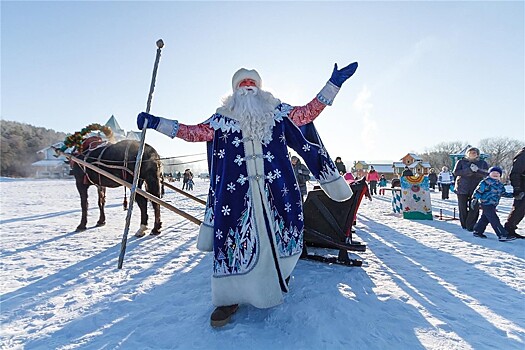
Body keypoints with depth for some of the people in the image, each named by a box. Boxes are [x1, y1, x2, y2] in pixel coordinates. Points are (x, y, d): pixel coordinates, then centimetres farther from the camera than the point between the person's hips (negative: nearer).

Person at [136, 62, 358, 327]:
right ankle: (231, 297, 12)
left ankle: (278, 273, 39)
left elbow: (308, 112, 14)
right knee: (235, 235, -4)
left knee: (277, 229, 10)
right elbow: (195, 132, 14)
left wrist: (333, 84, 11)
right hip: (237, 189, -1)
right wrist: (156, 123, 13)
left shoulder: (277, 111, 12)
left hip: (275, 186, 2)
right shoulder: (223, 117, 10)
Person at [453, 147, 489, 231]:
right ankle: (464, 225, 17)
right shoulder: (461, 162, 7)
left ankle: (470, 226, 2)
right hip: (462, 188, 0)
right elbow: (455, 172, -7)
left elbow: (486, 173, -4)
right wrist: (468, 170, -19)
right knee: (462, 208, 3)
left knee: (474, 208, -6)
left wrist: (477, 170, -22)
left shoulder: (483, 163, 11)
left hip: (476, 189, 1)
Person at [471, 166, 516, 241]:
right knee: (494, 220, -8)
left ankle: (478, 231, 26)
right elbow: (478, 190, -13)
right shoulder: (486, 182, -13)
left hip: (493, 204, 9)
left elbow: (503, 193, 22)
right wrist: (474, 199, -15)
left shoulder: (500, 184, 14)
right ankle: (503, 235, -7)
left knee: (485, 218, 15)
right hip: (486, 203, -9)